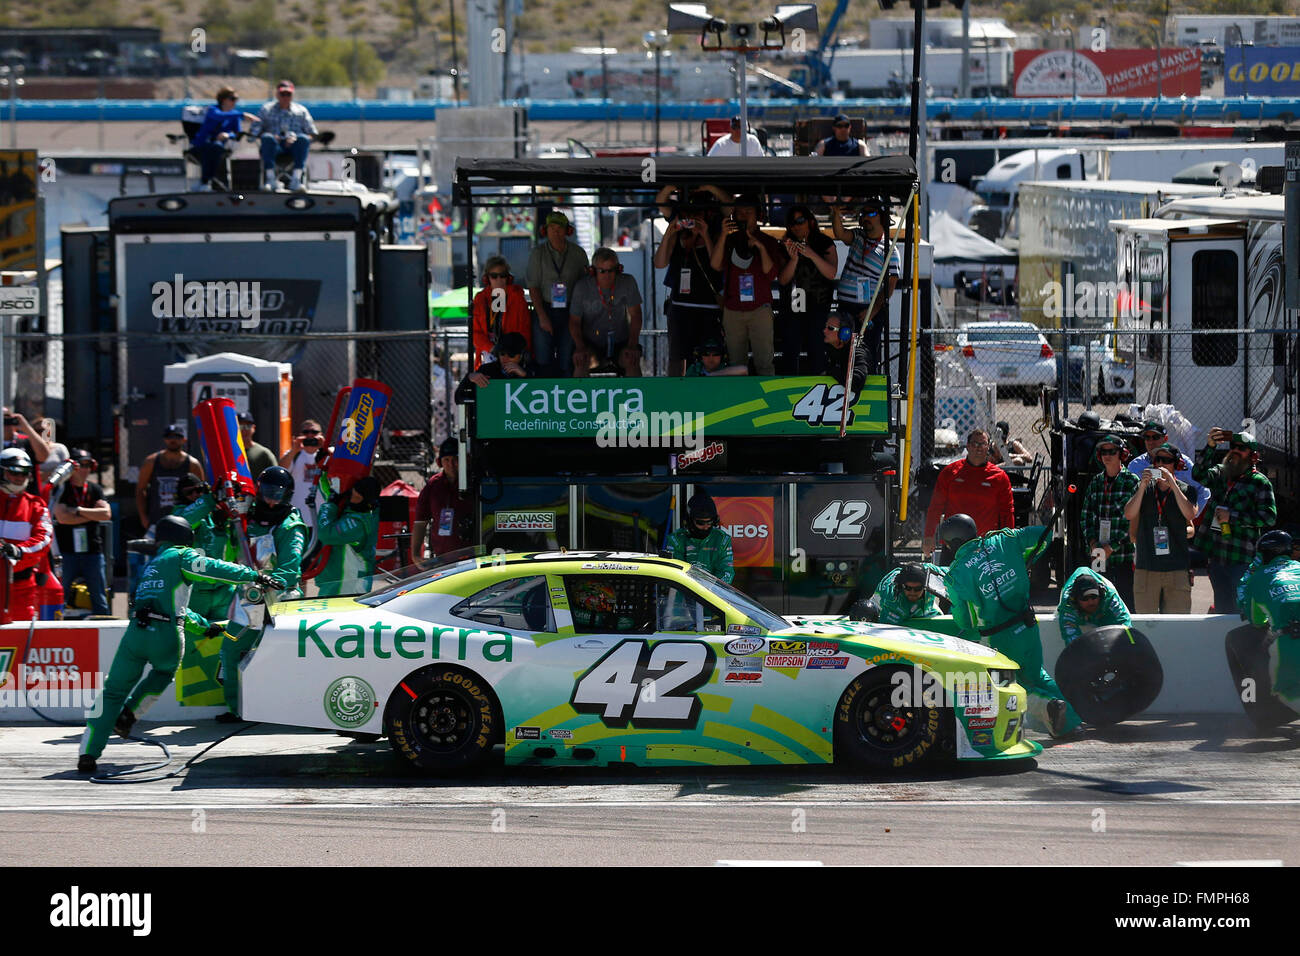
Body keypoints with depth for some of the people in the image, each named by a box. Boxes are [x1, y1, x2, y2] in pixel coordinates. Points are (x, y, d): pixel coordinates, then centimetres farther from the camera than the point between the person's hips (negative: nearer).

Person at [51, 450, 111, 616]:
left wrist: (79, 511, -10)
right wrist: (92, 515, -7)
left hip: (92, 551, 3)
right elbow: (61, 517, -14)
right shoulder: (61, 489, 0)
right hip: (67, 551, -3)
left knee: (99, 596, 5)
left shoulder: (95, 490, 10)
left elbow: (106, 514, -4)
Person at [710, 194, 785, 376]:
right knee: (736, 363, 2)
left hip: (760, 308, -2)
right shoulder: (729, 241, 11)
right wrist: (723, 236, -13)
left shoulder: (768, 242, 7)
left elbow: (771, 274, -2)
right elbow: (716, 265, -5)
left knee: (764, 362, -10)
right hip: (733, 311, 2)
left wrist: (761, 248, -13)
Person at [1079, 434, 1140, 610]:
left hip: (1124, 555, -4)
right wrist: (1092, 543, -2)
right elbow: (1086, 516, 14)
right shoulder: (1095, 482, 13)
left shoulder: (1132, 481, -2)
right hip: (1099, 556, 4)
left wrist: (1112, 546, -12)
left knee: (1126, 602, -6)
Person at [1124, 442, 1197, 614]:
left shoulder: (1184, 489, 5)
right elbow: (1129, 515, -2)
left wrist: (1172, 484, -15)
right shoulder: (1144, 488, 9)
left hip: (1177, 567, -1)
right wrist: (1143, 486, -12)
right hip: (1146, 566, 1)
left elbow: (1190, 514, -13)